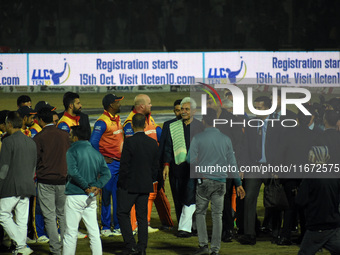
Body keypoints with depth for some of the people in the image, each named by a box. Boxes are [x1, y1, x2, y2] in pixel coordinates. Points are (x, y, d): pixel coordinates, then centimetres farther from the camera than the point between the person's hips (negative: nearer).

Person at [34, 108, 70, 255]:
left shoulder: (39, 138, -9)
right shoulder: (64, 135, 3)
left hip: (45, 181, -4)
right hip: (63, 179, 4)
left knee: (49, 216, 0)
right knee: (63, 214, 15)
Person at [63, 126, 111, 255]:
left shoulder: (72, 151, -5)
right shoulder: (96, 153, 12)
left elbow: (72, 171, -20)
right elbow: (106, 173, 2)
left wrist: (86, 186, -14)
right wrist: (97, 186, -9)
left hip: (74, 196, -5)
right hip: (91, 198, 5)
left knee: (71, 232, -1)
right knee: (94, 232, 8)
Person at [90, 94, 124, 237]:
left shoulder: (117, 119, 15)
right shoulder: (102, 122, -13)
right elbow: (93, 142, -18)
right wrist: (101, 158, -14)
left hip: (120, 162, 8)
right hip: (109, 163, -8)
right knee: (107, 195, -4)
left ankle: (118, 226, 17)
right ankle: (105, 228, 1)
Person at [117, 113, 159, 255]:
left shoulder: (130, 142, -14)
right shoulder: (153, 143, 3)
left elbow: (124, 165, -13)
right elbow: (155, 166, 8)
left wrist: (121, 183, -3)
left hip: (130, 185, -5)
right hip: (146, 186, 5)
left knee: (122, 213, 5)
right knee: (142, 216, 10)